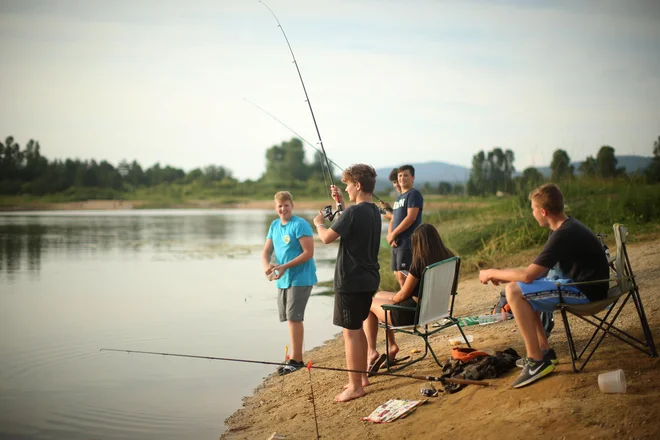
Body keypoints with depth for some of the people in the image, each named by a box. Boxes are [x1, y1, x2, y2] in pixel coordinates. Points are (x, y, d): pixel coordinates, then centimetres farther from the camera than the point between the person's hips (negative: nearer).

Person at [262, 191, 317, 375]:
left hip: (300, 278, -8)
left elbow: (308, 253, -18)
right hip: (282, 279, 8)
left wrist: (285, 266, -22)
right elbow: (266, 251, 10)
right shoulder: (274, 225, 10)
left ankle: (295, 359, -6)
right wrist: (267, 265, -12)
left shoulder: (300, 225, -13)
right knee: (290, 318, 11)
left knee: (294, 317, -10)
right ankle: (295, 357, 20)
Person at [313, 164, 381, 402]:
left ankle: (355, 386, 2)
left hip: (350, 282, -9)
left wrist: (318, 223, 4)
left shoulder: (353, 212, -19)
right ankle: (361, 377, 28)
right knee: (358, 328, 20)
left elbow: (327, 238, -16)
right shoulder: (373, 211, 9)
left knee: (350, 332, -3)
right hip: (368, 280, 9)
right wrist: (341, 203, 20)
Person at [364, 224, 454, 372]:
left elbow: (403, 295, -16)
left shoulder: (419, 262, -25)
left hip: (412, 314, -8)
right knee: (379, 295, 27)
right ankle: (392, 346, 28)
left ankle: (371, 352, 9)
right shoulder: (448, 258, -3)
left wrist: (391, 300, 6)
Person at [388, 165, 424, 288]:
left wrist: (393, 234, -13)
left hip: (408, 244, -9)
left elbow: (411, 218, -17)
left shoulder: (414, 194, -6)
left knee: (403, 276, -11)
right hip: (396, 244, 9)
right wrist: (389, 235, -1)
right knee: (398, 276, 10)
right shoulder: (398, 198, 20)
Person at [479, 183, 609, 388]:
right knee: (523, 288, 17)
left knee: (514, 291, -18)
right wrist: (503, 275, 5)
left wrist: (493, 273, -8)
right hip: (579, 283, 10)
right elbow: (538, 271, 14)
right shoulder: (567, 227, 9)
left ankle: (537, 361, -13)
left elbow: (528, 275, -24)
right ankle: (544, 351, 17)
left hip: (585, 291, -10)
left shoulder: (563, 235, -22)